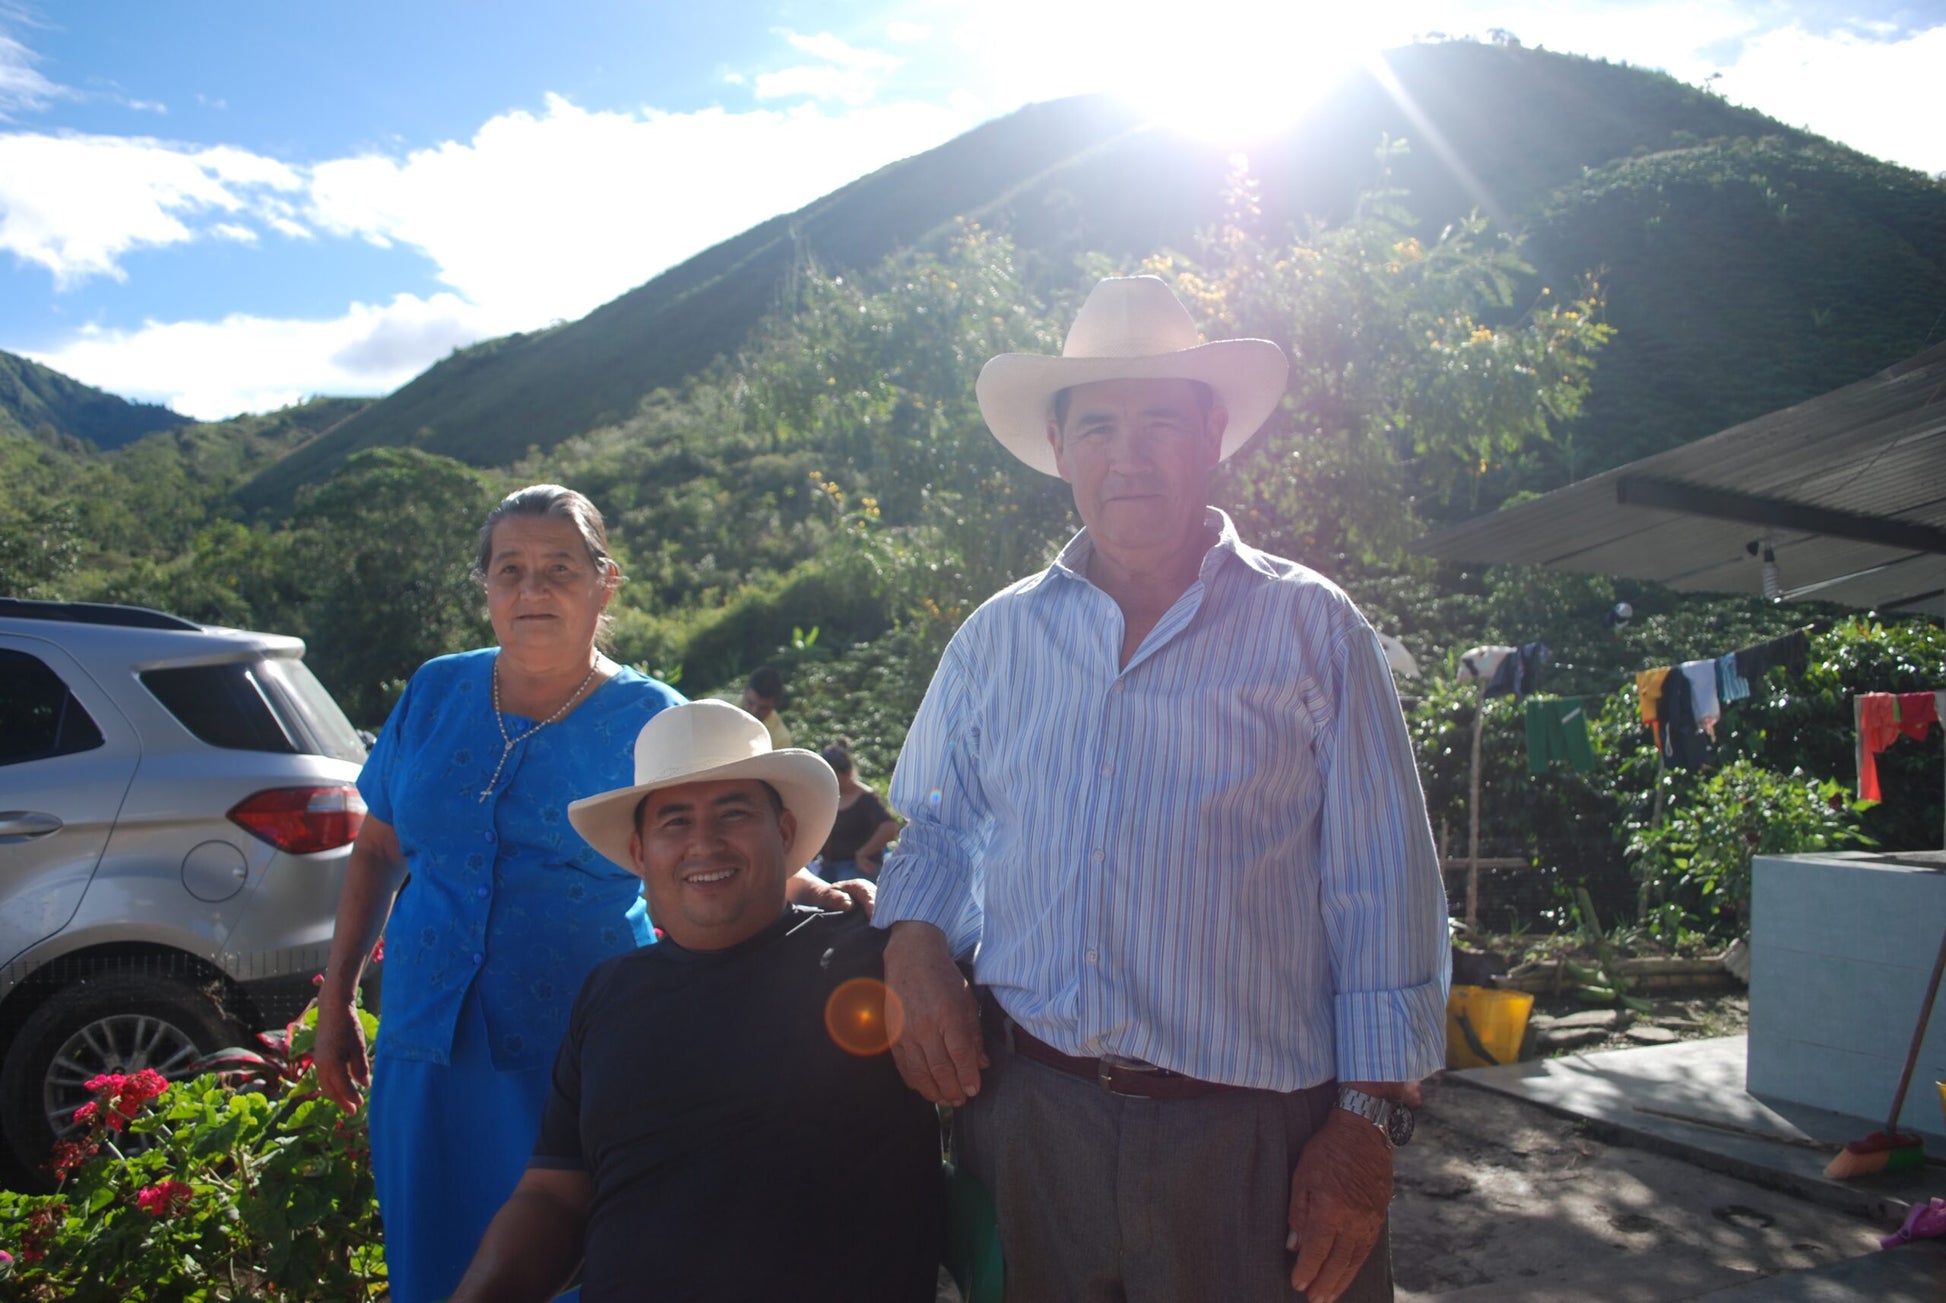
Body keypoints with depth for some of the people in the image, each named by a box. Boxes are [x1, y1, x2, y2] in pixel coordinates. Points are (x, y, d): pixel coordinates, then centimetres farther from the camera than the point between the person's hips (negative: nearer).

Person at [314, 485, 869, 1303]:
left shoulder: (650, 721, -5)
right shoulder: (435, 693, 4)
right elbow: (378, 850, 13)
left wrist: (816, 895, -29)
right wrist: (336, 1000, 13)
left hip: (580, 1068, -3)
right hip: (425, 1054, 3)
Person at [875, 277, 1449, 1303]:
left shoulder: (1313, 630, 0)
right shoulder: (995, 640, 8)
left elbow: (1382, 895, -2)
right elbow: (932, 830, 18)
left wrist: (1368, 1121, -6)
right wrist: (914, 950, -2)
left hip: (1252, 1140, -2)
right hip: (1023, 1114, 3)